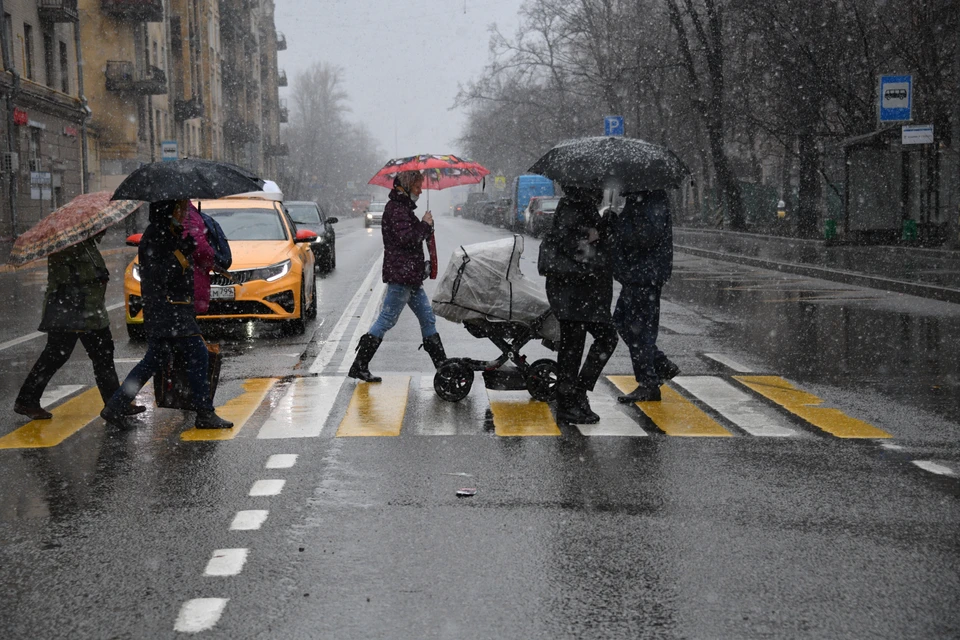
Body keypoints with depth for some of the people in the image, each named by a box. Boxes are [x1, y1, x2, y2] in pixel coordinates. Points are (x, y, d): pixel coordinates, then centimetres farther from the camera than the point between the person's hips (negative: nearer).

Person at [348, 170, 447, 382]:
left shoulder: (403, 208, 19)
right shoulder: (396, 209, -13)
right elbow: (407, 239, -23)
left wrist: (426, 226, 5)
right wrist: (425, 225, -9)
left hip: (411, 277, 11)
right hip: (400, 275, -11)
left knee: (427, 318, 12)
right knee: (386, 320, -7)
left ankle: (441, 364, 18)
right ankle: (359, 366, -4)